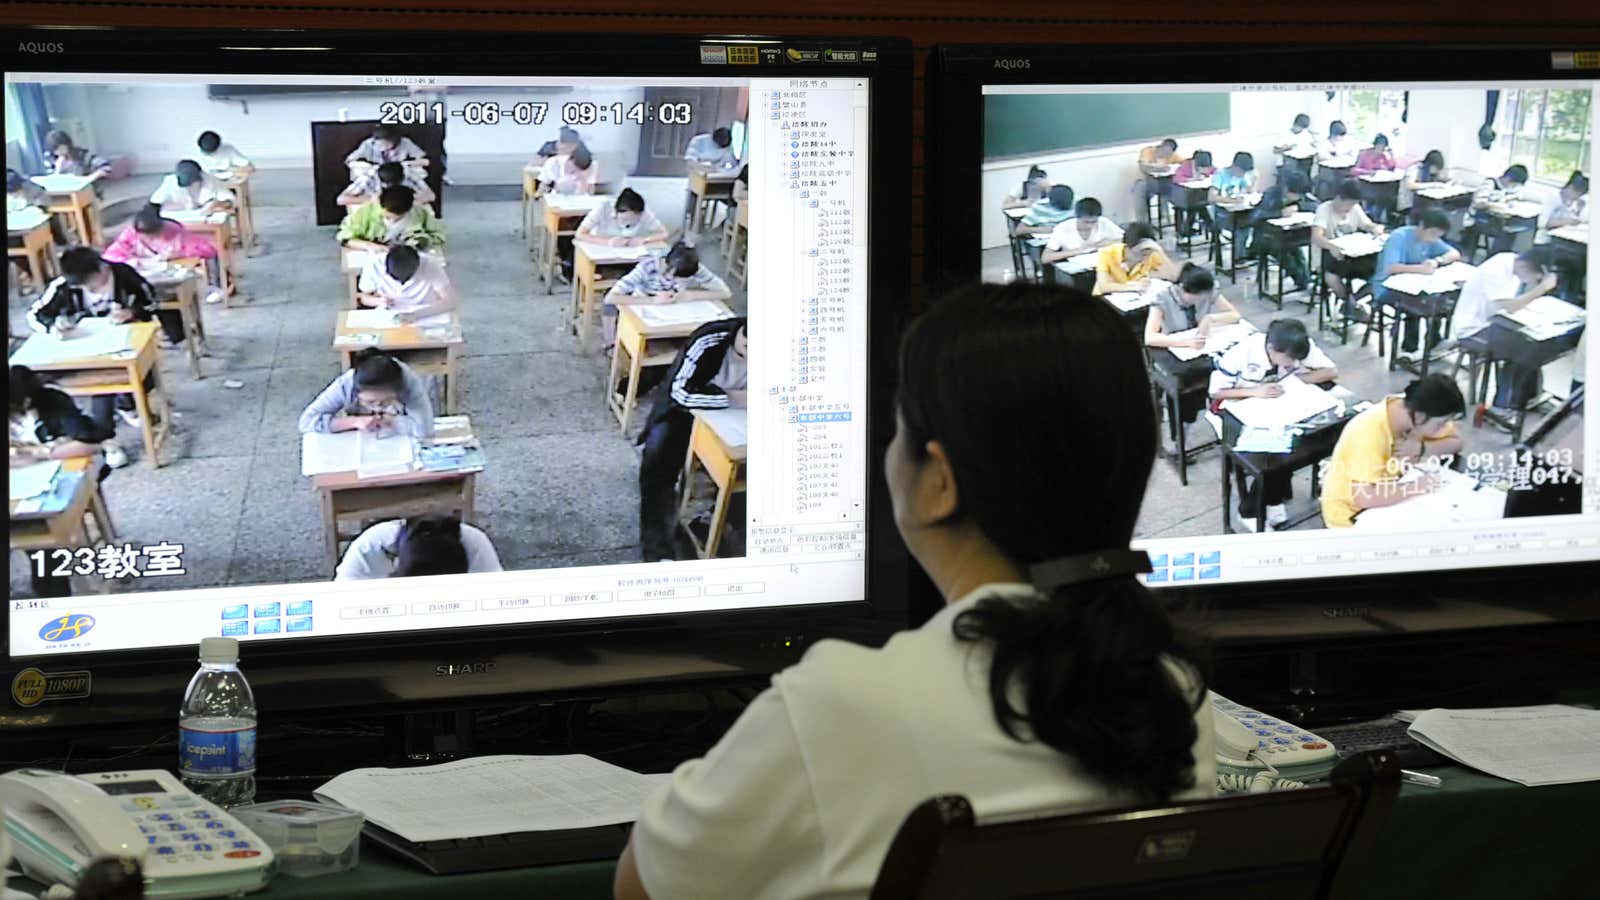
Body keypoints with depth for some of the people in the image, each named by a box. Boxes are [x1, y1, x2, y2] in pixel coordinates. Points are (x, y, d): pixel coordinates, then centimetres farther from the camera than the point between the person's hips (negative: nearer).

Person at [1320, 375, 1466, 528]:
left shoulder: (1414, 409, -13)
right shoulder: (1370, 431, -33)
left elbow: (1456, 442, -2)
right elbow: (1363, 497, -40)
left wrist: (1421, 448, -21)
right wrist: (1418, 486, -32)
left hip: (1388, 497, 7)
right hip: (1352, 513, -7)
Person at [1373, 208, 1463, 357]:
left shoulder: (1431, 238, -1)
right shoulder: (1399, 237, -23)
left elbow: (1455, 254, -3)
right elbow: (1390, 268, -35)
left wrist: (1437, 261, -23)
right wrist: (1420, 268, -44)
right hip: (1386, 289, -7)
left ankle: (1434, 341, -1)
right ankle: (1409, 347, -17)